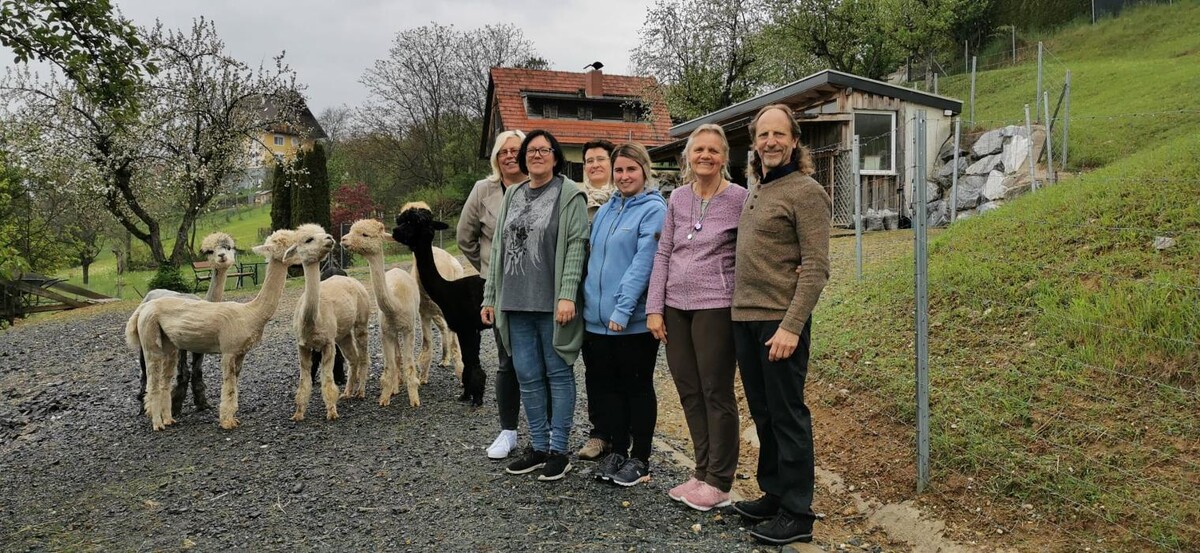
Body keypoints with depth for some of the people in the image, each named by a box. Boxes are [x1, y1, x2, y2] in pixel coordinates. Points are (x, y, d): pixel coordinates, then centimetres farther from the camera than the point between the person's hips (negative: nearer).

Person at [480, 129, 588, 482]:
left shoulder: (569, 195, -2)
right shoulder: (513, 196, 16)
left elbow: (575, 246, -11)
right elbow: (498, 247, 16)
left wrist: (567, 295, -19)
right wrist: (490, 297, 13)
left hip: (552, 303, -6)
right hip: (516, 302, 6)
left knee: (558, 373, 3)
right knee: (527, 376, 10)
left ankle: (558, 450, 13)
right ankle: (538, 446, 23)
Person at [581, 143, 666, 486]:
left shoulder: (654, 210, -8)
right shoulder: (605, 210, 13)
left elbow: (643, 262, -17)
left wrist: (623, 309, -22)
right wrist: (588, 302, 10)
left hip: (634, 321, -6)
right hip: (597, 318, 7)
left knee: (637, 387, 6)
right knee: (606, 386, 13)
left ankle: (640, 459, 19)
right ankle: (617, 450, 28)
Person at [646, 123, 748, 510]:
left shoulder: (739, 199, -5)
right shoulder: (678, 198, 9)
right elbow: (663, 254, 9)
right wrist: (654, 308, 4)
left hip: (715, 307, -5)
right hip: (676, 307, 5)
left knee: (717, 394, 2)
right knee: (689, 393, 11)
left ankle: (718, 482, 14)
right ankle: (702, 473, 25)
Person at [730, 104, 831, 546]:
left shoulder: (806, 192, -9)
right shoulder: (754, 190, 15)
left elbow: (816, 268, -15)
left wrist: (791, 326, -21)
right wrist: (742, 312, 12)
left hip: (780, 322, -7)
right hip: (744, 318, 8)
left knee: (787, 416, 1)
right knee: (762, 414, 15)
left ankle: (797, 514, 12)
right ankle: (774, 495, 29)